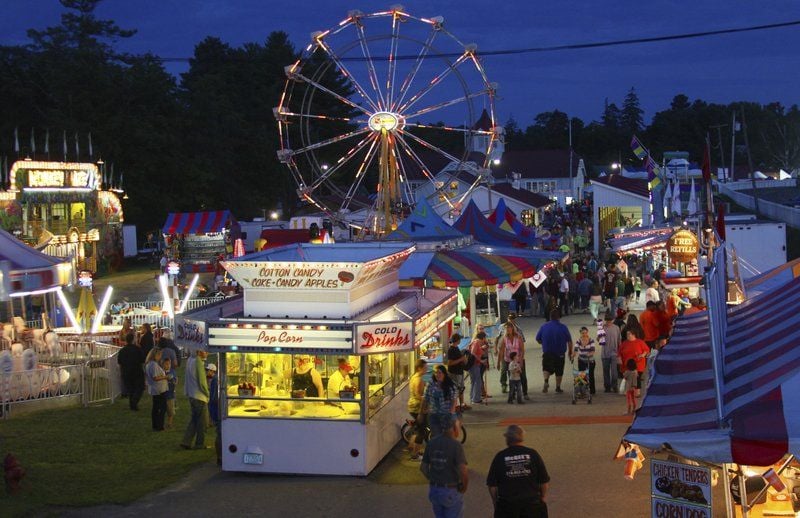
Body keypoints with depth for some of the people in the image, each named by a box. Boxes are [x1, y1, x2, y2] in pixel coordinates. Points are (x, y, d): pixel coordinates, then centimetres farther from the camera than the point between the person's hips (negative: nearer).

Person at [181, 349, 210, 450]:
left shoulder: (190, 359, 7)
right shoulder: (199, 362, -20)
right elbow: (202, 382, -18)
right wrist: (207, 393, -6)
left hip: (191, 395, 8)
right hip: (200, 396, -8)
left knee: (194, 419, 17)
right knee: (202, 421, 5)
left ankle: (186, 442, 13)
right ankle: (200, 444, 12)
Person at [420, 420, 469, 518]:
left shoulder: (431, 443, -2)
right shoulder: (456, 445, -19)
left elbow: (423, 467, 4)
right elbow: (463, 472, -27)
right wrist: (464, 487, -9)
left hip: (434, 490, 5)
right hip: (451, 492, -5)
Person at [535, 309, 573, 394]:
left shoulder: (543, 327, -4)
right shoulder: (563, 327, -8)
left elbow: (538, 339, 3)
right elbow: (569, 341, -6)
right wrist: (570, 352, 6)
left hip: (547, 353, 1)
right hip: (560, 353, 0)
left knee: (546, 368, 14)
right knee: (559, 371, 14)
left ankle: (546, 381, -13)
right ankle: (558, 387, 22)